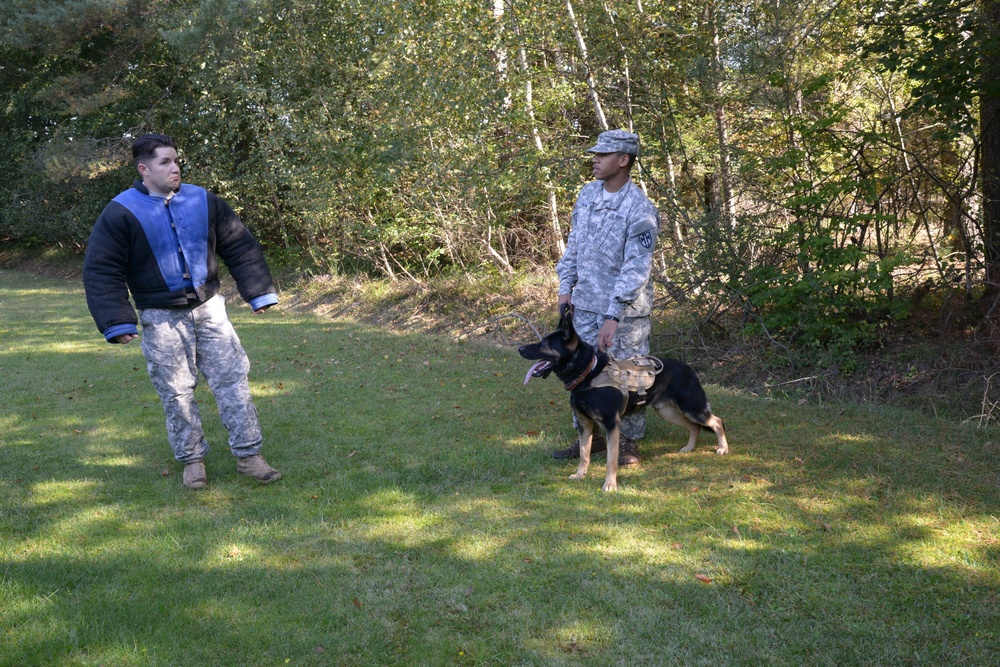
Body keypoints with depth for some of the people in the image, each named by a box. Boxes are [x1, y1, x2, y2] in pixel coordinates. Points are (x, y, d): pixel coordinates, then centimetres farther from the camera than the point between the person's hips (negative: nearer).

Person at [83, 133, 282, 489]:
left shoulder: (204, 201, 2)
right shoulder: (121, 214, -9)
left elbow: (241, 248, 9)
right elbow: (102, 272, -7)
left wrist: (260, 292, 7)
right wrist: (118, 322, -12)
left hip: (208, 307, 3)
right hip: (161, 319, -3)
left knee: (232, 378, 2)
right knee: (177, 392, 5)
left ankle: (248, 455, 11)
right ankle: (192, 459, 21)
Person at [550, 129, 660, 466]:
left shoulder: (639, 209, -17)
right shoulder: (587, 194, 4)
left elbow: (636, 269, -21)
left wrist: (614, 317, -24)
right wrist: (566, 286, 9)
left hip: (625, 310, -6)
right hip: (585, 304, 7)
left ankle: (628, 442, 17)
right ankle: (590, 435, 26)